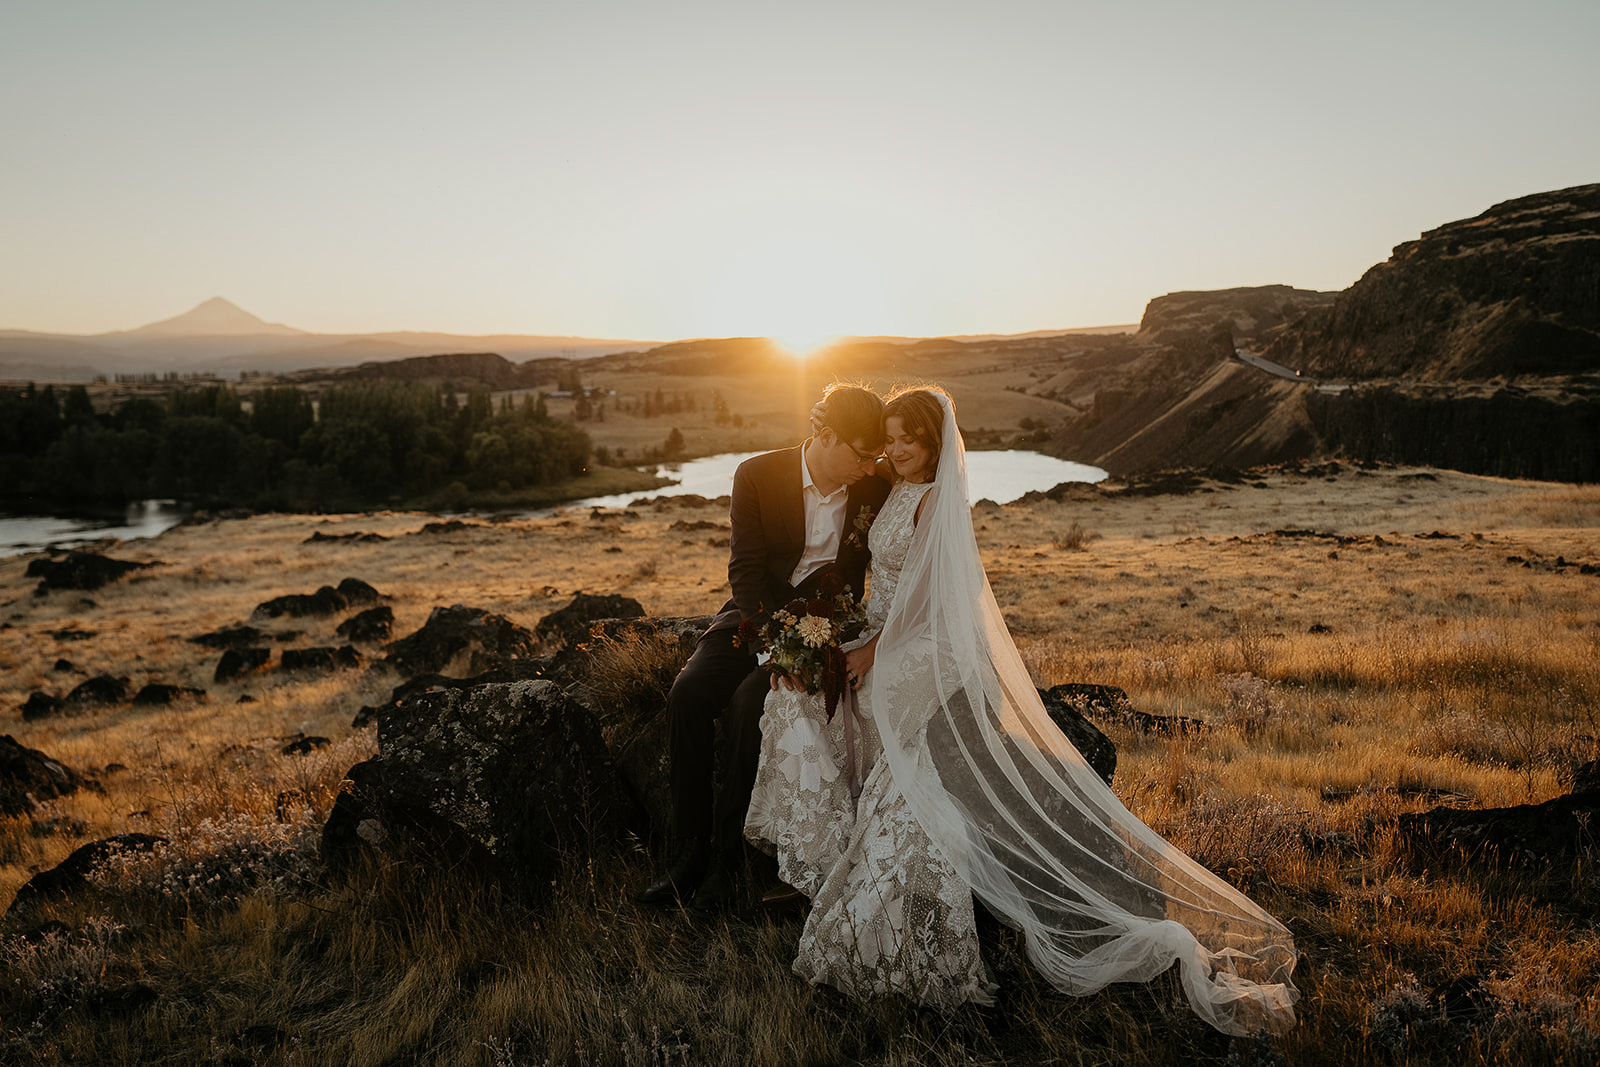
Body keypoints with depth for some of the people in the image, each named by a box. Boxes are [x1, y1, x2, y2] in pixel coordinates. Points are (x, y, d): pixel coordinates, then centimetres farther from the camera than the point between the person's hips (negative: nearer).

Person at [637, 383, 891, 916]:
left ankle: (726, 857, -14)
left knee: (749, 703, -29)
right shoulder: (758, 475, -7)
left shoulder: (875, 492, -4)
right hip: (754, 615, 2)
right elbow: (747, 570, -11)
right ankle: (690, 851, -12)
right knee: (689, 691, -24)